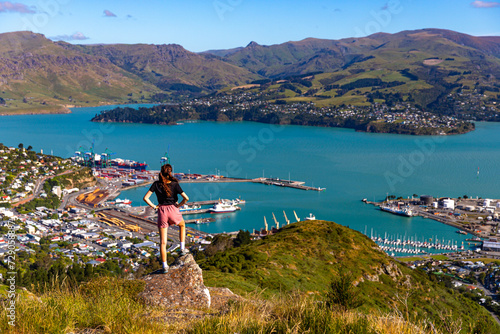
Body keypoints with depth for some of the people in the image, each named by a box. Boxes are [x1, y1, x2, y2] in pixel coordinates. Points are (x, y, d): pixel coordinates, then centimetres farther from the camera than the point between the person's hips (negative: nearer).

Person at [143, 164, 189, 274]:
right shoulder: (175, 184, -6)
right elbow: (186, 198, -10)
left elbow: (145, 198, -6)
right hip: (173, 210, -1)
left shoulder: (156, 184, -1)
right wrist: (179, 205, 6)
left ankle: (164, 266, 8)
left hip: (162, 211, 1)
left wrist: (154, 206, 4)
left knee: (163, 242, 7)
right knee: (182, 225, 34)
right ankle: (182, 248, 28)